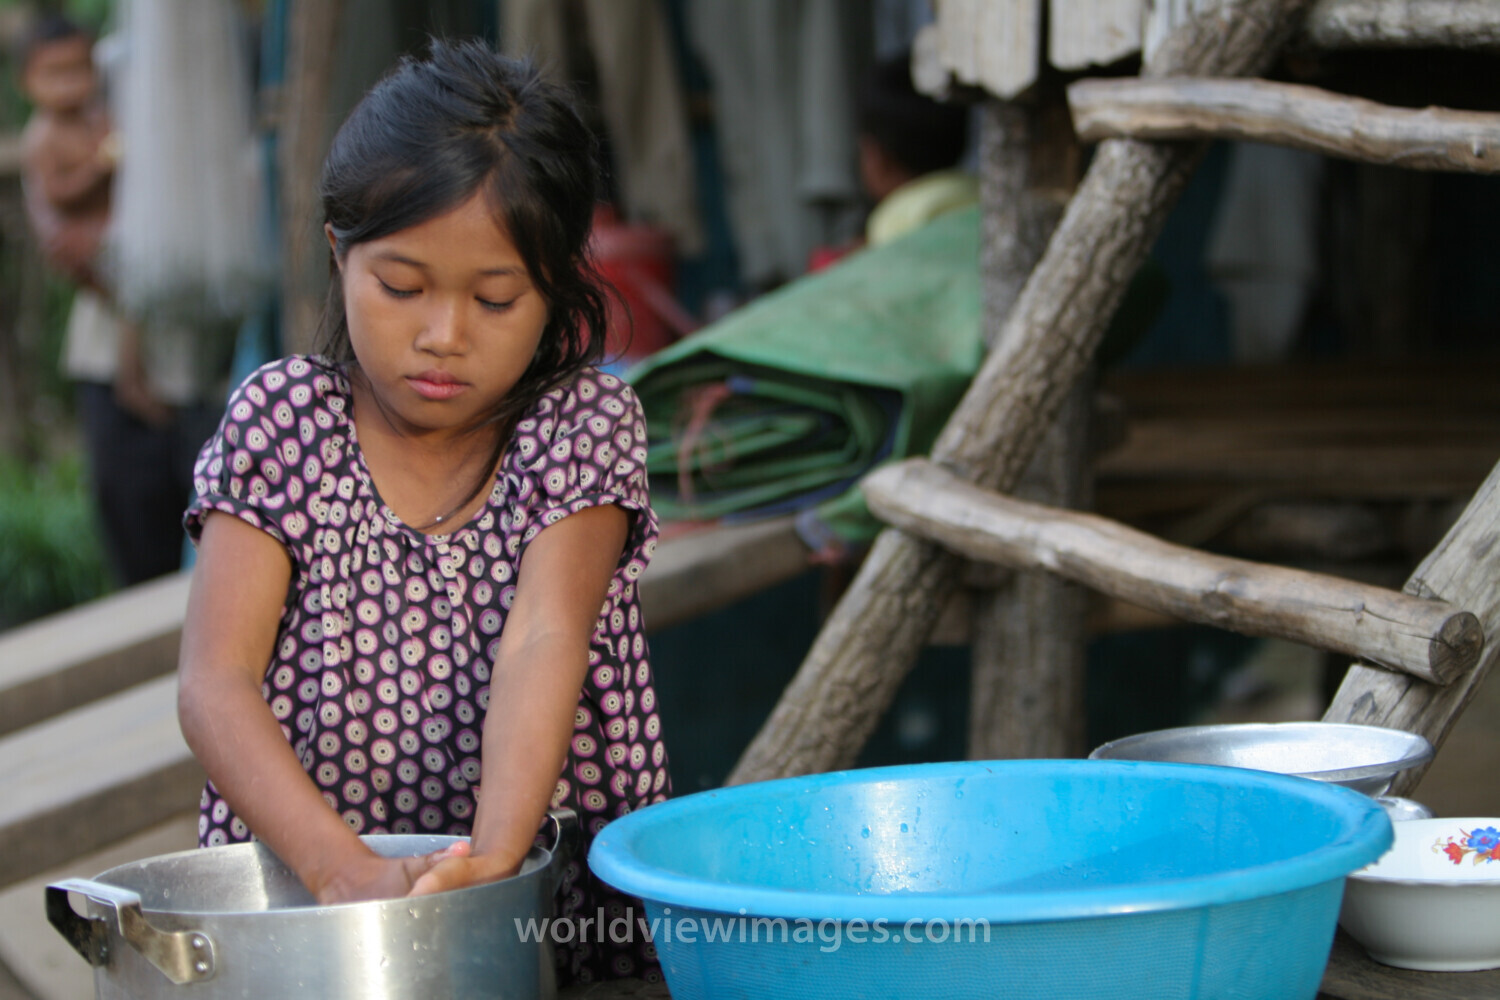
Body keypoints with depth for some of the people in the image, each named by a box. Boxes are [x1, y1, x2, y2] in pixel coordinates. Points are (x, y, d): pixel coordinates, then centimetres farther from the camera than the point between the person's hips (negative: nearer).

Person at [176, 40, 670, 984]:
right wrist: (344, 869, -24)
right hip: (307, 903, 0)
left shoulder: (588, 425, 1)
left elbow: (544, 642, -15)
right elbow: (215, 685, -8)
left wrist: (495, 857, -31)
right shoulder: (280, 421, 1)